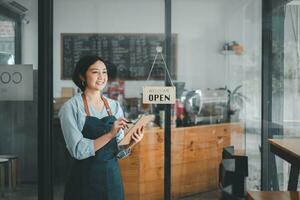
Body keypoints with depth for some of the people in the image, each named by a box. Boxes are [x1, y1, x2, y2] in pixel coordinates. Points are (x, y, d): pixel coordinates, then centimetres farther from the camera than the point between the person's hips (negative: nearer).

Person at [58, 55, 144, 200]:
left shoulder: (115, 106, 5)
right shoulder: (71, 107, -9)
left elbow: (118, 149, 9)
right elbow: (78, 150, -17)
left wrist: (132, 141, -11)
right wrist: (110, 134, -25)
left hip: (112, 176, 5)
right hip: (85, 179, -4)